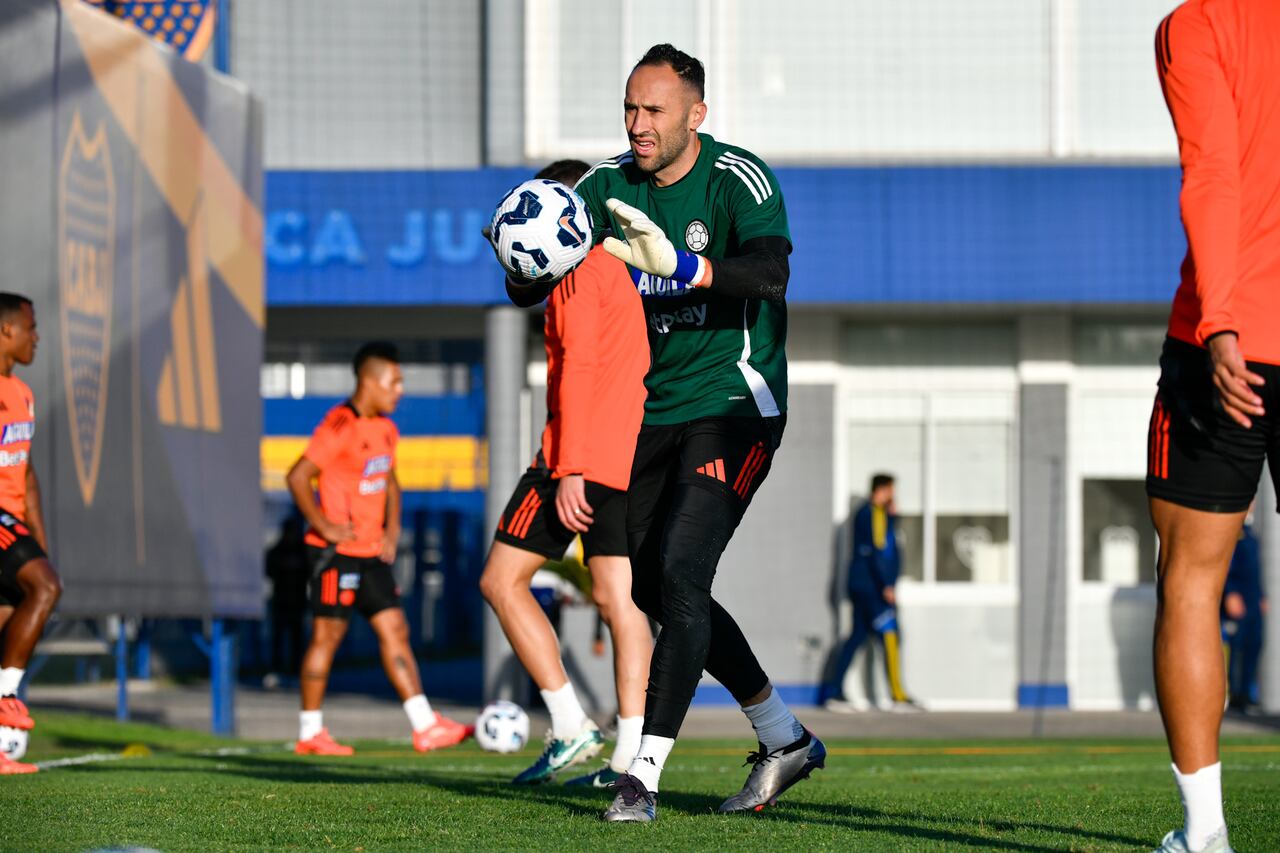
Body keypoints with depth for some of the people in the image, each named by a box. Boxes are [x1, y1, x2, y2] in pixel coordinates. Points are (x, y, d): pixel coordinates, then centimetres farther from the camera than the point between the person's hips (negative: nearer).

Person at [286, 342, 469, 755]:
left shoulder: (385, 429, 12)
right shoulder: (340, 427, -16)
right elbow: (298, 477, -19)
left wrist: (392, 528, 13)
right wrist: (324, 526, -17)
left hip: (371, 551, 8)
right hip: (337, 551, -8)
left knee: (395, 632, 3)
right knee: (328, 635, -2)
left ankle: (425, 726, 0)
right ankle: (310, 732, 7)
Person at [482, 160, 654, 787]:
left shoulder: (578, 271, -8)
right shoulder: (620, 270, 20)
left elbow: (578, 368, -17)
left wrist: (569, 470, -20)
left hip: (583, 456, -9)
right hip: (632, 461, 9)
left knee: (502, 580, -1)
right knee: (618, 599, 4)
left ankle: (570, 726, -8)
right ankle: (629, 755, -3)